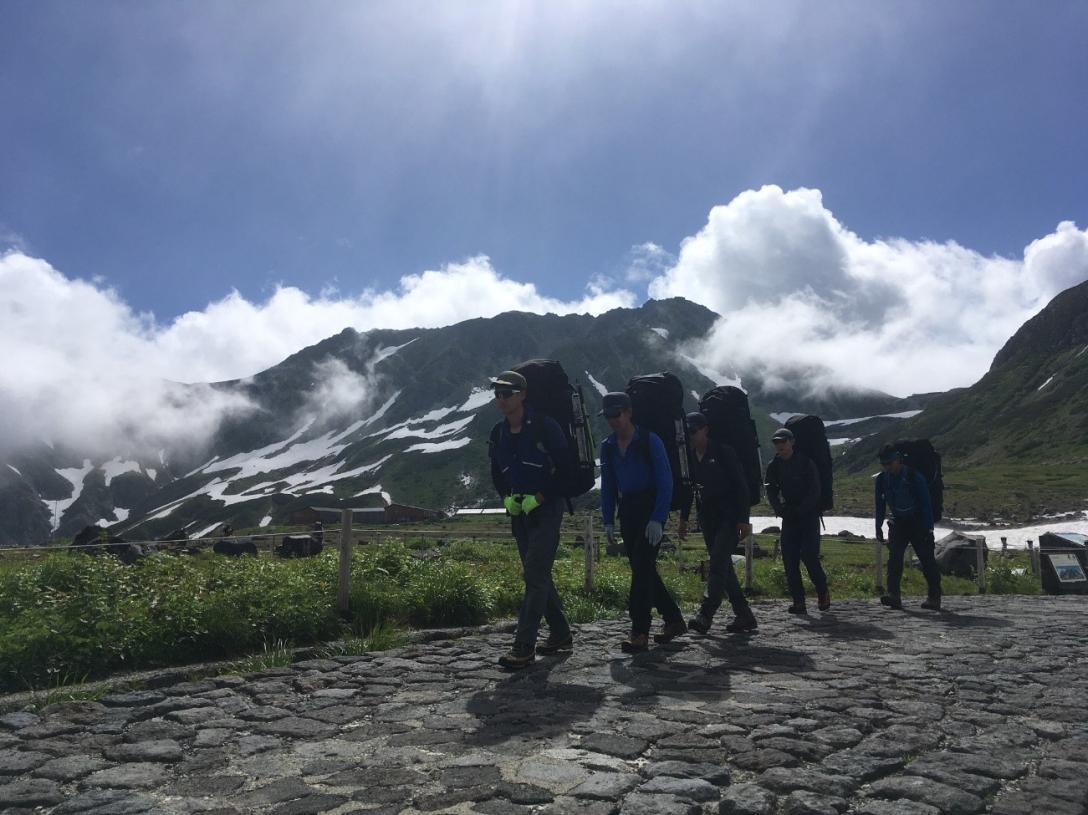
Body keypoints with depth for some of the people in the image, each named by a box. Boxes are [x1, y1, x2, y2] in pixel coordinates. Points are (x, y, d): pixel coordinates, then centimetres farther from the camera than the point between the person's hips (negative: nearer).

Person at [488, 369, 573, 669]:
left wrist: (538, 497, -15)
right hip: (518, 510, 7)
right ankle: (561, 634, 26)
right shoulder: (498, 433, 8)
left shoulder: (544, 426, -11)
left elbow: (566, 468, -10)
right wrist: (506, 498, 0)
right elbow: (496, 473, 18)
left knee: (535, 574, -11)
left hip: (546, 508, -7)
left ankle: (524, 646, -9)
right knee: (537, 575, 12)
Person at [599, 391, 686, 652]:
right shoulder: (608, 447, 9)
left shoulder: (650, 441, -8)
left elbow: (665, 481, -11)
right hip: (627, 511, 6)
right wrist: (608, 521, 5)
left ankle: (639, 633, -10)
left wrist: (657, 519, -18)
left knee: (642, 567, -13)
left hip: (651, 510, -6)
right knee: (641, 569, 8)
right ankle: (674, 620, 22)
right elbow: (607, 486, 12)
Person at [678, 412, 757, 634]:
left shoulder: (723, 452, -8)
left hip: (729, 517, -7)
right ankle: (744, 615, 16)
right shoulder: (689, 457, 9)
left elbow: (740, 486, -9)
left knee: (718, 564, -15)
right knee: (723, 566, 8)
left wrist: (743, 519, -14)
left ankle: (705, 615, -21)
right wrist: (684, 518, 14)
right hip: (707, 519, 7)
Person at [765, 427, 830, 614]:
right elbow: (772, 492, 6)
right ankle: (798, 602, 2)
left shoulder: (806, 462, -6)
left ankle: (823, 592, 11)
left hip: (809, 516, -4)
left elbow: (814, 491, -8)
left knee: (809, 555, -13)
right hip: (789, 518, 4)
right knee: (789, 559, -3)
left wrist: (799, 510, -17)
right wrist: (781, 510, -10)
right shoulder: (774, 466, 6)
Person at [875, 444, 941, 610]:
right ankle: (894, 596, -14)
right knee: (894, 559, -10)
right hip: (897, 524, 4)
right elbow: (880, 504, 10)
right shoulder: (882, 479, -2)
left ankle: (934, 597, 9)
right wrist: (878, 527, 8)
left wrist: (928, 528, -17)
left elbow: (926, 503, -14)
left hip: (918, 523, -4)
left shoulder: (914, 477, -17)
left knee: (927, 559, -2)